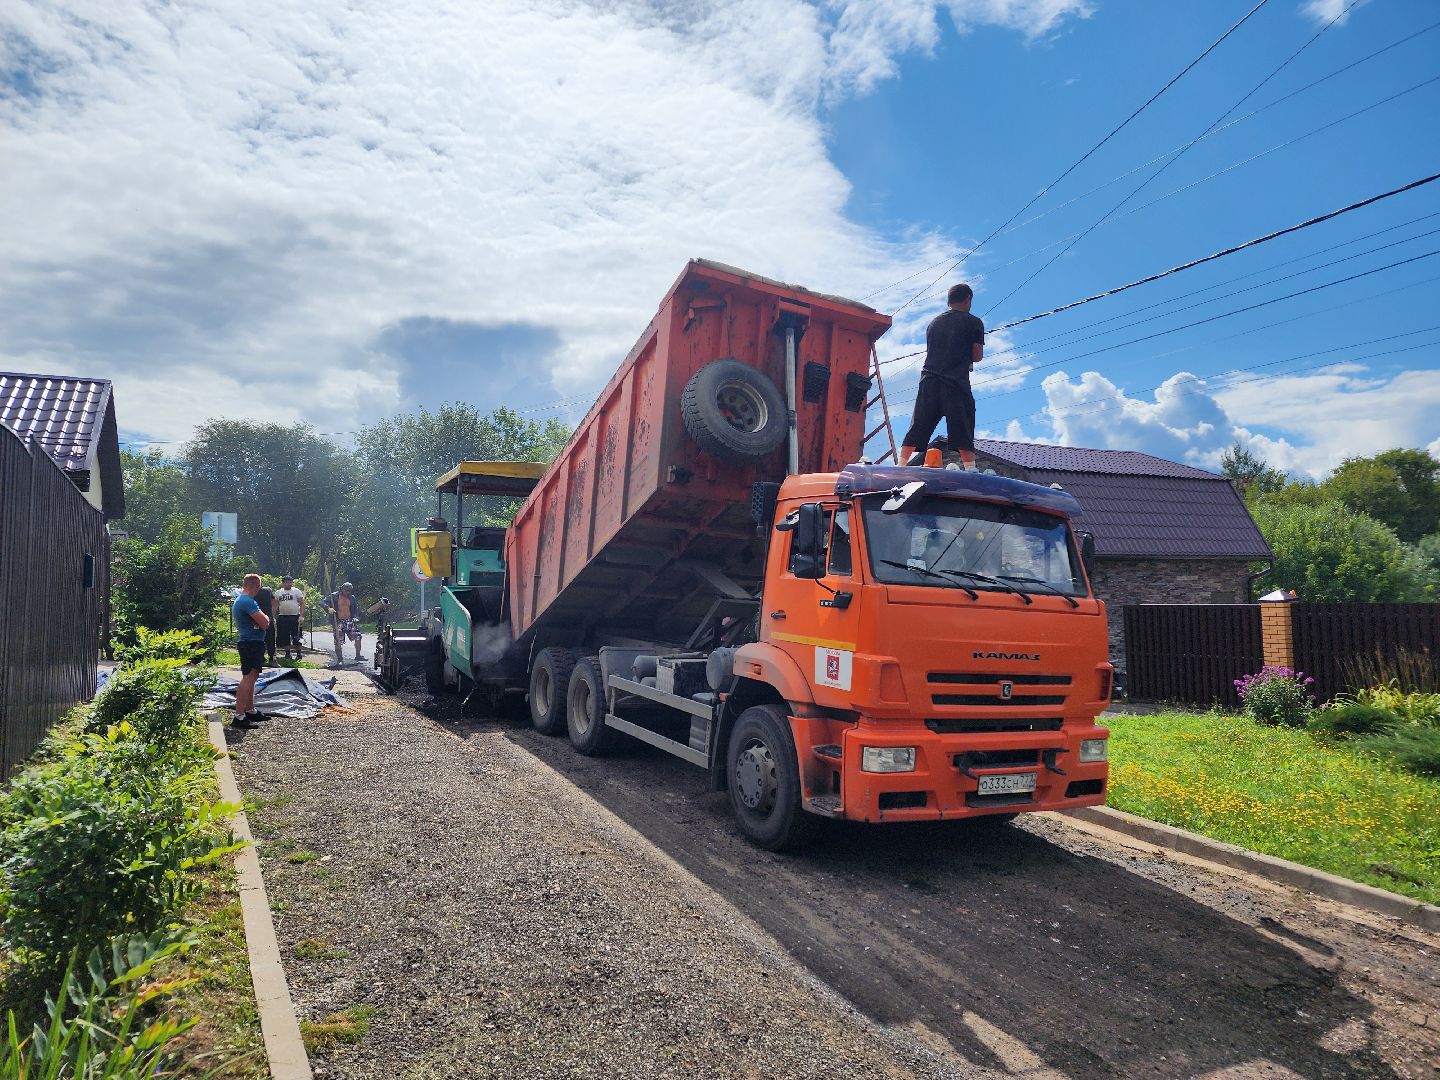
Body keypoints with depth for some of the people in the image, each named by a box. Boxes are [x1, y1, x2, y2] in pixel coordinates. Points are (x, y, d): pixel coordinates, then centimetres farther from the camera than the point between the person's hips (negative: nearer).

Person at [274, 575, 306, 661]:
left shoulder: (296, 591, 1)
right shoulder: (278, 593, 12)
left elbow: (302, 604, -3)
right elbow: (276, 606, 15)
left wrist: (301, 615, -13)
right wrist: (274, 616, 6)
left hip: (294, 617, -4)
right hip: (282, 617, 4)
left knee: (296, 637, -4)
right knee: (285, 637, 5)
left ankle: (298, 654, 3)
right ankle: (287, 654, 14)